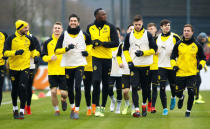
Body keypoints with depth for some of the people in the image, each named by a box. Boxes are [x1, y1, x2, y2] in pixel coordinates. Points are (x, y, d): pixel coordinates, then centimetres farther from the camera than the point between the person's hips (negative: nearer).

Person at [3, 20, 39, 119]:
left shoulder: (28, 39, 4)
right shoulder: (11, 39, -6)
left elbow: (33, 50, 22)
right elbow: (5, 52, -11)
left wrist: (35, 55, 2)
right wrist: (15, 52, -25)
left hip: (25, 67, 1)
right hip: (13, 67, -1)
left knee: (23, 88, -13)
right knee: (15, 89, 10)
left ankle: (22, 111, -10)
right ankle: (15, 109, 32)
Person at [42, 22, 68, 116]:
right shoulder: (48, 42, 7)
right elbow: (43, 56, 7)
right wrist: (50, 57, -12)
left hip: (63, 71, -1)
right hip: (52, 71, 1)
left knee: (64, 92, -4)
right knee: (53, 92, -5)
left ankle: (63, 100, 32)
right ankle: (56, 110, 14)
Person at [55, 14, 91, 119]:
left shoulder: (83, 35, 3)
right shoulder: (64, 35, 1)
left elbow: (91, 43, 22)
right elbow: (56, 50, -3)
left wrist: (88, 51, 3)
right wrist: (66, 48, -20)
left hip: (80, 64, -1)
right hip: (68, 65, 1)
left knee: (77, 87, -15)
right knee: (70, 89, 10)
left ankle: (76, 110, -11)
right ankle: (72, 107, 33)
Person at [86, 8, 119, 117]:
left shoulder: (110, 27, -1)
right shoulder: (90, 28, 4)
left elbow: (116, 43, -7)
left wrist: (102, 43, -16)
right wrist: (92, 43, -4)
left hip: (107, 58, 1)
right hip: (96, 58, -1)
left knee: (106, 83, 6)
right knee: (96, 81, -16)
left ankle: (103, 107, 18)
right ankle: (97, 107, -12)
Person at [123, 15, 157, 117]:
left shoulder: (148, 35, 2)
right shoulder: (129, 36, 6)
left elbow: (154, 49, 1)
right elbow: (125, 49, 10)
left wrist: (143, 52, -14)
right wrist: (129, 61, -3)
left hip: (145, 65, 0)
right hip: (134, 65, 0)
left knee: (145, 87, 9)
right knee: (134, 87, -10)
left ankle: (144, 105, 31)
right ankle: (136, 109, -14)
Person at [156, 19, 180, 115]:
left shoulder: (175, 37, -2)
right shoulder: (157, 38, 8)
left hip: (172, 66, -1)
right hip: (161, 66, 1)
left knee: (173, 86, 10)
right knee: (162, 88, -8)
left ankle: (173, 97, 45)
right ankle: (165, 108, 0)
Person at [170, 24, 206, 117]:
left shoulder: (197, 45, 2)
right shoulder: (178, 44, 2)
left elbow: (202, 58, 10)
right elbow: (173, 57, 11)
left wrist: (201, 64, -9)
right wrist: (174, 65, -6)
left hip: (192, 73, -1)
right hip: (180, 73, 1)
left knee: (191, 93, -10)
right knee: (178, 93, 6)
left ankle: (188, 110, 10)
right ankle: (181, 98, 45)